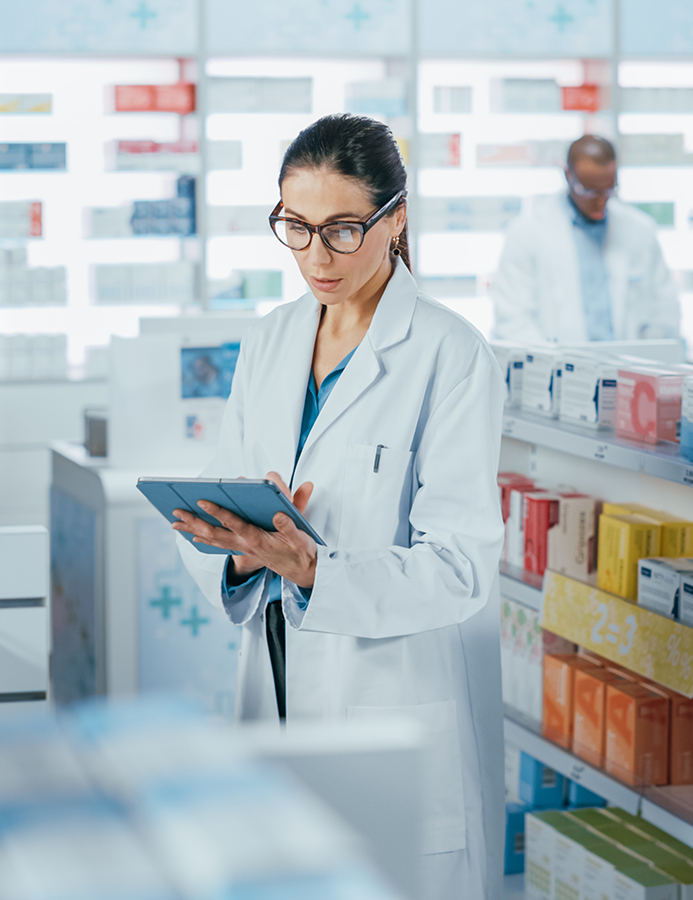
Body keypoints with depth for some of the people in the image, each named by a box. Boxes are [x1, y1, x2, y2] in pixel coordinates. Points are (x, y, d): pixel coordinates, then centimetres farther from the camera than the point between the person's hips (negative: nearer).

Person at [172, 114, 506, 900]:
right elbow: (216, 490, 7)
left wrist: (311, 568, -30)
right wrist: (239, 545, -16)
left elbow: (458, 565, -16)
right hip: (279, 688, 5)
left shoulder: (452, 357, -11)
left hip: (399, 701, -5)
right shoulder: (269, 342, 9)